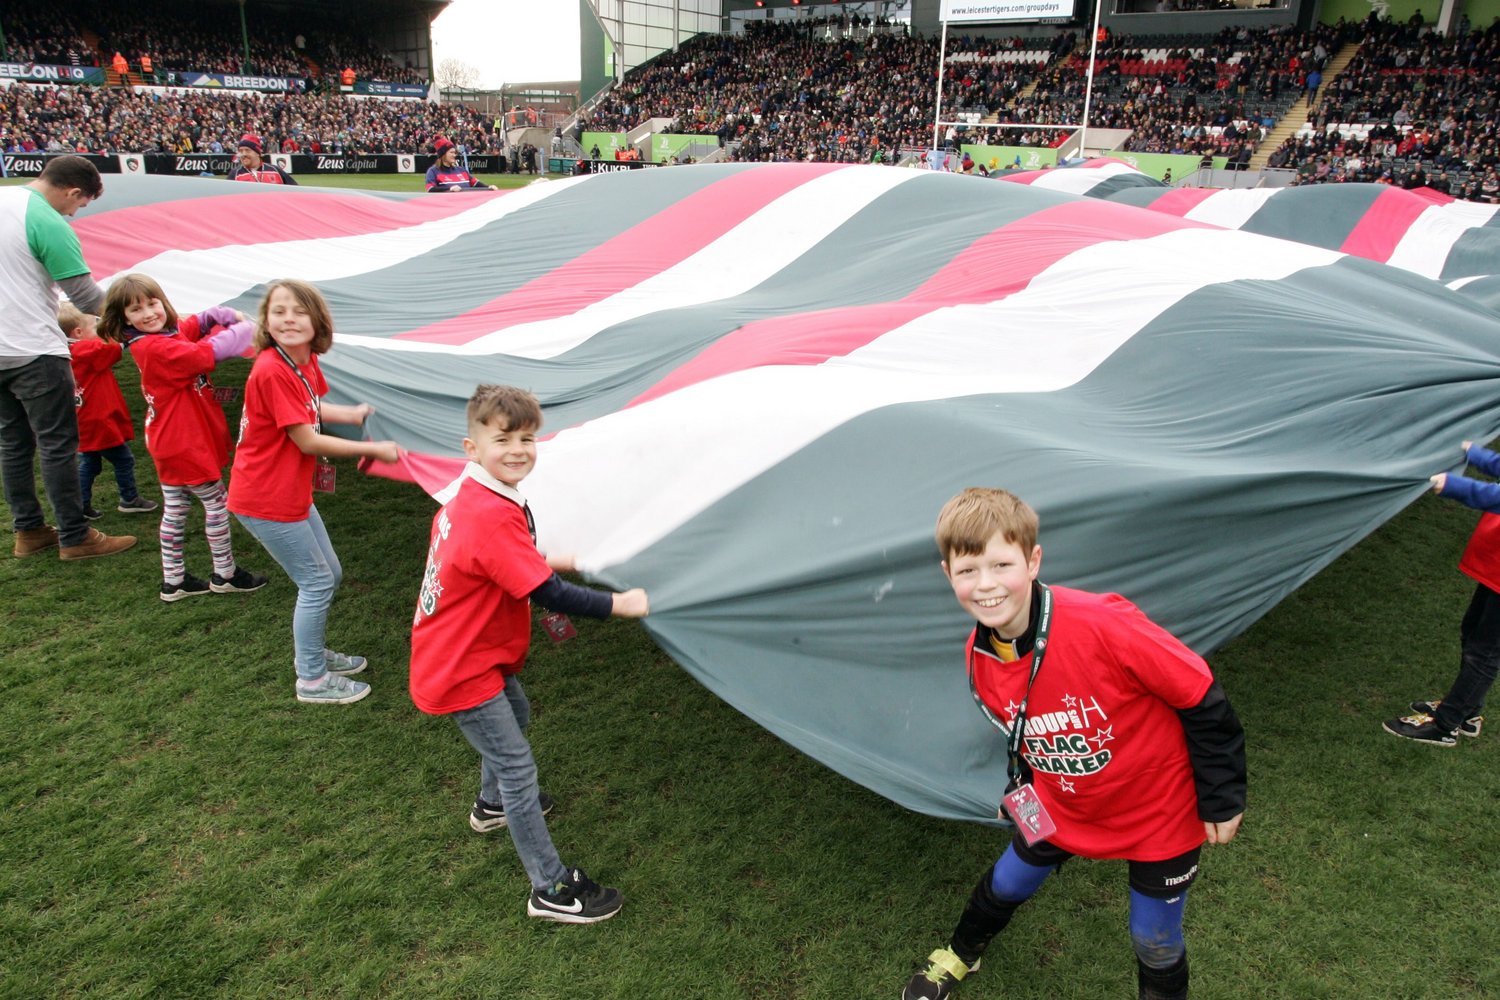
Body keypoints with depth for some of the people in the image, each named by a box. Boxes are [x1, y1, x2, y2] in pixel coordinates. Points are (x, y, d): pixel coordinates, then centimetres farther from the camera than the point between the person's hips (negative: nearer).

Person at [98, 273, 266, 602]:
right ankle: (224, 575, 17)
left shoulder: (173, 331, 4)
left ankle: (173, 581, 24)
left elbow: (202, 321, 12)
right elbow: (205, 353, -30)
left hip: (171, 442, 9)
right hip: (184, 442, -9)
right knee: (217, 503, 4)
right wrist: (245, 329, -16)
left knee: (175, 510, 14)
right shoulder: (156, 348, -24)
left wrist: (231, 317, -11)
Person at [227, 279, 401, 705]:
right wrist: (373, 450, -18)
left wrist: (352, 414, 3)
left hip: (293, 493, 9)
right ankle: (312, 680, 17)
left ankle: (311, 652, 40)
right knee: (316, 582, 1)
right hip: (265, 500, -9)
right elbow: (307, 441, -23)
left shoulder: (306, 361, 0)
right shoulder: (272, 371, -26)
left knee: (330, 574, 19)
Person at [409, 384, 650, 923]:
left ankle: (492, 805, 57)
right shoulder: (495, 517, -32)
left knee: (516, 713, 32)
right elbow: (549, 594, -32)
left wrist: (563, 560, 11)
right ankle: (551, 889, 11)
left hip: (478, 652, 10)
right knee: (518, 768, -2)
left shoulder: (470, 497, -1)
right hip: (463, 672, -10)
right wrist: (622, 604, -23)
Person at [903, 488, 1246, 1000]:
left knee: (1155, 940, 13)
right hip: (1060, 810, 5)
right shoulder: (979, 659, -16)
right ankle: (960, 955, 54)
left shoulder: (1101, 626, -36)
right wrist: (1023, 789, 14)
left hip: (1159, 813, -4)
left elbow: (1201, 698, -23)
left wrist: (1222, 799, -14)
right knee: (1005, 885, 22)